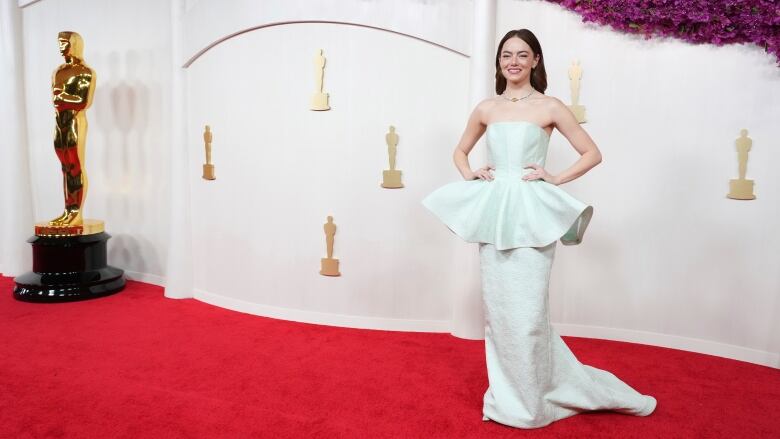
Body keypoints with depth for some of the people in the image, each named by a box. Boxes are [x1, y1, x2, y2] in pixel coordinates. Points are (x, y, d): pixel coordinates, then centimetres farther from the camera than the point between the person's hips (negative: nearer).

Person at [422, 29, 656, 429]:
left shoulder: (549, 107, 1)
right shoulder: (486, 108, 11)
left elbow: (592, 153, 4)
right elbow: (460, 151, 24)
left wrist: (555, 179, -8)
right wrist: (469, 175, 5)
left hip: (531, 215, -4)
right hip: (493, 212, 4)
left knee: (526, 312, -3)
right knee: (497, 308, 8)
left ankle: (528, 403, 16)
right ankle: (507, 394, 26)